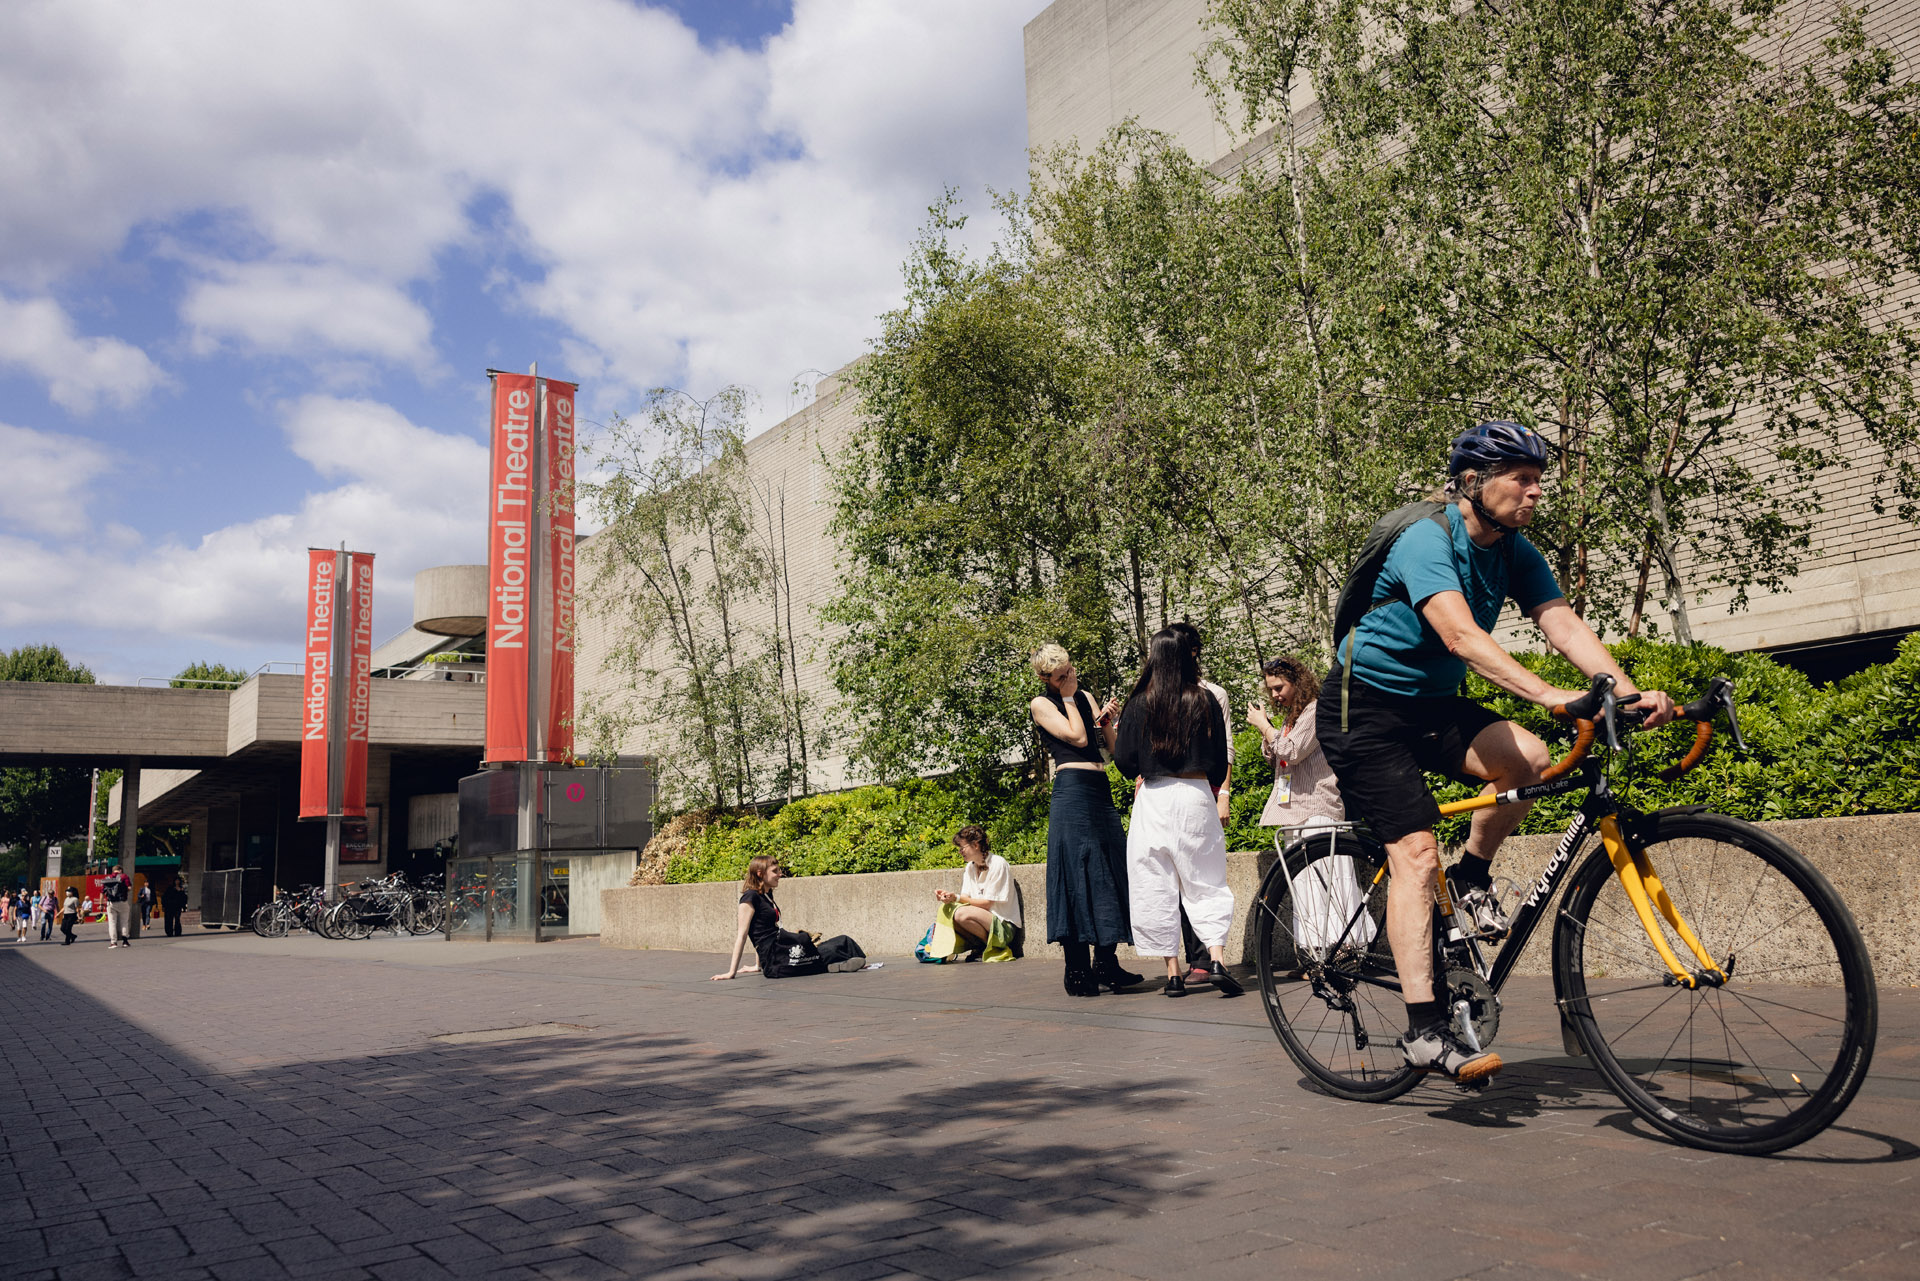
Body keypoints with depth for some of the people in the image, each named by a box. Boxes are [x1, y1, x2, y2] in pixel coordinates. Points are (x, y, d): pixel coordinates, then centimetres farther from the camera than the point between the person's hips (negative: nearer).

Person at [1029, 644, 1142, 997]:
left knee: (1111, 872, 4)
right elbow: (1078, 737, -11)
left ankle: (1106, 964, 11)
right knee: (1078, 874, -10)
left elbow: (1112, 747, 17)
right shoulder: (1041, 705, 1)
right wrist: (1068, 697, -3)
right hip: (1072, 790, -7)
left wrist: (1107, 721, 0)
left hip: (1101, 789, 7)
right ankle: (1077, 971, -7)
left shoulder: (1086, 698, 19)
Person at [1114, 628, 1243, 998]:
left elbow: (1124, 760, 1)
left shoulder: (1140, 703, -2)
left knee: (1157, 887, 6)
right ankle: (1217, 958, -6)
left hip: (1153, 800, -1)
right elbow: (1220, 759, 6)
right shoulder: (1205, 701, 1)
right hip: (1197, 797, 1)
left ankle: (1173, 972, 7)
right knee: (1205, 883, 9)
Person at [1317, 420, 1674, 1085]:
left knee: (1529, 758, -20)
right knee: (1417, 852, -17)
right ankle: (1425, 1030, -15)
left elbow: (1565, 624, -10)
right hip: (1364, 708, -7)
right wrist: (1547, 694, -48)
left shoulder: (1514, 552, 1)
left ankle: (1472, 876, 5)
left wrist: (1629, 692, -26)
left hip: (1432, 705, 7)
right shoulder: (1427, 541, -23)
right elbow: (1461, 634, -38)